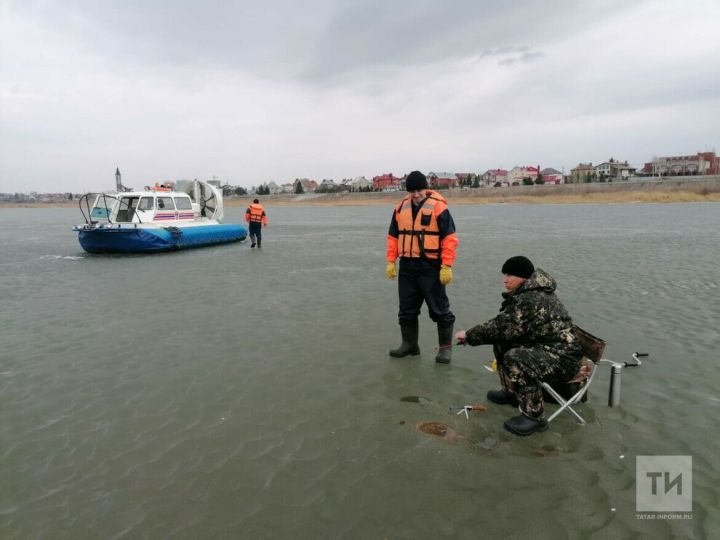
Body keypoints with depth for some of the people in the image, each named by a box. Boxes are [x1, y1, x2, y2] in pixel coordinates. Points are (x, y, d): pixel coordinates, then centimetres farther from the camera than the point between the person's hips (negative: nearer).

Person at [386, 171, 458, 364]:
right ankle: (409, 344, 26)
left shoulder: (438, 206, -8)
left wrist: (447, 266, -15)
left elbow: (450, 238, -10)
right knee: (407, 308, 12)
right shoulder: (401, 208, 9)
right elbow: (393, 236, 14)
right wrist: (391, 261, 7)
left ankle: (445, 347, 15)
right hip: (407, 267, 6)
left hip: (431, 268, -5)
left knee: (439, 308, 2)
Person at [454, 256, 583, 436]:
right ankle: (511, 393, 28)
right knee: (501, 343, 14)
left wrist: (469, 335, -12)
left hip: (563, 357, -11)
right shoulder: (528, 292, 8)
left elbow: (502, 327, -25)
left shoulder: (532, 300, -25)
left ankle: (533, 417, -17)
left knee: (515, 359, -32)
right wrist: (472, 335, -3)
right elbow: (503, 326, 10)